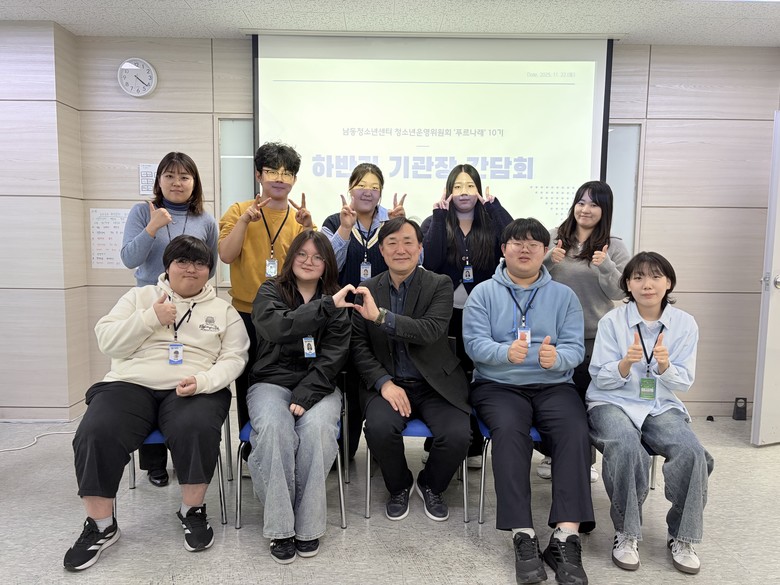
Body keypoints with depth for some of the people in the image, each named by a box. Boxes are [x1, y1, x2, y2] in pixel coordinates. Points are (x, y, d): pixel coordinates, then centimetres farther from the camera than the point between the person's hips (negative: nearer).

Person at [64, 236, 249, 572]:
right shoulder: (139, 296, 16)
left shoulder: (223, 310, 13)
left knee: (197, 430, -33)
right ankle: (101, 526, -3)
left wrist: (202, 381, -15)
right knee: (95, 434, -26)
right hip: (131, 385, 2)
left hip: (194, 390, -1)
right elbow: (107, 342, 7)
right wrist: (151, 318, -7)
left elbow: (234, 359, 4)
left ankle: (192, 511, -6)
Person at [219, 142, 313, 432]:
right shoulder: (239, 211, 2)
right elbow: (226, 256, -9)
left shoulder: (300, 217, 5)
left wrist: (308, 227, -16)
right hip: (246, 313, 0)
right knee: (248, 384, 9)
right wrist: (245, 219, -18)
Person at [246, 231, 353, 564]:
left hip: (317, 386, 1)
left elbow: (333, 357, -3)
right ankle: (280, 527, -18)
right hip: (272, 382, -1)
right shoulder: (270, 292, 4)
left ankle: (309, 524, -16)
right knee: (274, 428, -31)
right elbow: (277, 327, -20)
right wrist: (327, 306, -28)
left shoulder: (336, 302, 9)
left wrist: (304, 396, -16)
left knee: (317, 427, -30)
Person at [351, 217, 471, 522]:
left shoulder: (440, 285, -2)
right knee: (380, 428, -28)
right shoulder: (367, 290, 4)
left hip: (435, 384, 0)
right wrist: (384, 383, -14)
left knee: (457, 434, -24)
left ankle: (430, 486, 12)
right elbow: (359, 346, 2)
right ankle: (399, 486, 7)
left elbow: (432, 330, -19)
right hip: (386, 382, 1)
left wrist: (381, 316, -31)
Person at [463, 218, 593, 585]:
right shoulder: (483, 293, 7)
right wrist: (506, 352, -28)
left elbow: (575, 347, 0)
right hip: (498, 385, -1)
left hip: (553, 385, 2)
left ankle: (566, 537, -28)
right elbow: (474, 343, -7)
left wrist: (557, 357, -25)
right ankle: (523, 536, -27)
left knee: (576, 432, -28)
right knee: (509, 431, -32)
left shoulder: (564, 296, 12)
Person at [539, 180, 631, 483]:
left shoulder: (614, 246, 2)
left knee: (586, 396, 5)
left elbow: (619, 291, -2)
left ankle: (585, 458, 24)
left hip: (594, 336, -1)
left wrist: (606, 266, -19)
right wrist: (547, 260, -15)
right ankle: (553, 455, 26)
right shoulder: (554, 238, 4)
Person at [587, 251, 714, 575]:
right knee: (627, 448, -34)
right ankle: (626, 534, -11)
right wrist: (626, 363, -26)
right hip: (612, 403, -2)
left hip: (662, 406, 3)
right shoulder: (611, 321, -5)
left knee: (693, 454, -27)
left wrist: (664, 366, -22)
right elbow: (601, 379, -5)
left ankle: (682, 538, -2)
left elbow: (683, 382, 1)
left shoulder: (685, 324, 1)